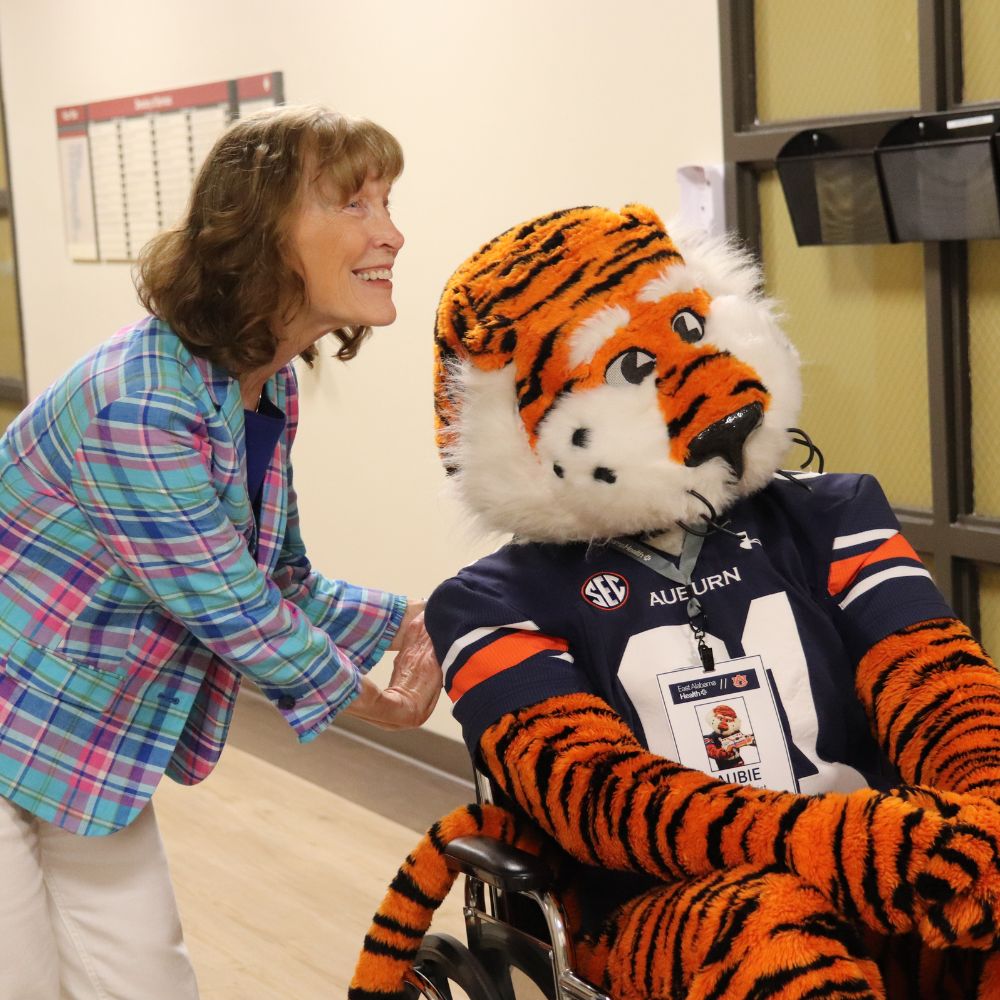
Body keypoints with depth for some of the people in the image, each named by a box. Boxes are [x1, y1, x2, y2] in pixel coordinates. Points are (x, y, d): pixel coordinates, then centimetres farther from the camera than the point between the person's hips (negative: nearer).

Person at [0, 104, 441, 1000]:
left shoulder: (266, 386, -3)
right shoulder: (142, 406, -32)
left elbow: (283, 585, 7)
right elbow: (236, 615, -22)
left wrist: (413, 620, -2)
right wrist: (372, 699, -7)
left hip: (96, 738, 8)